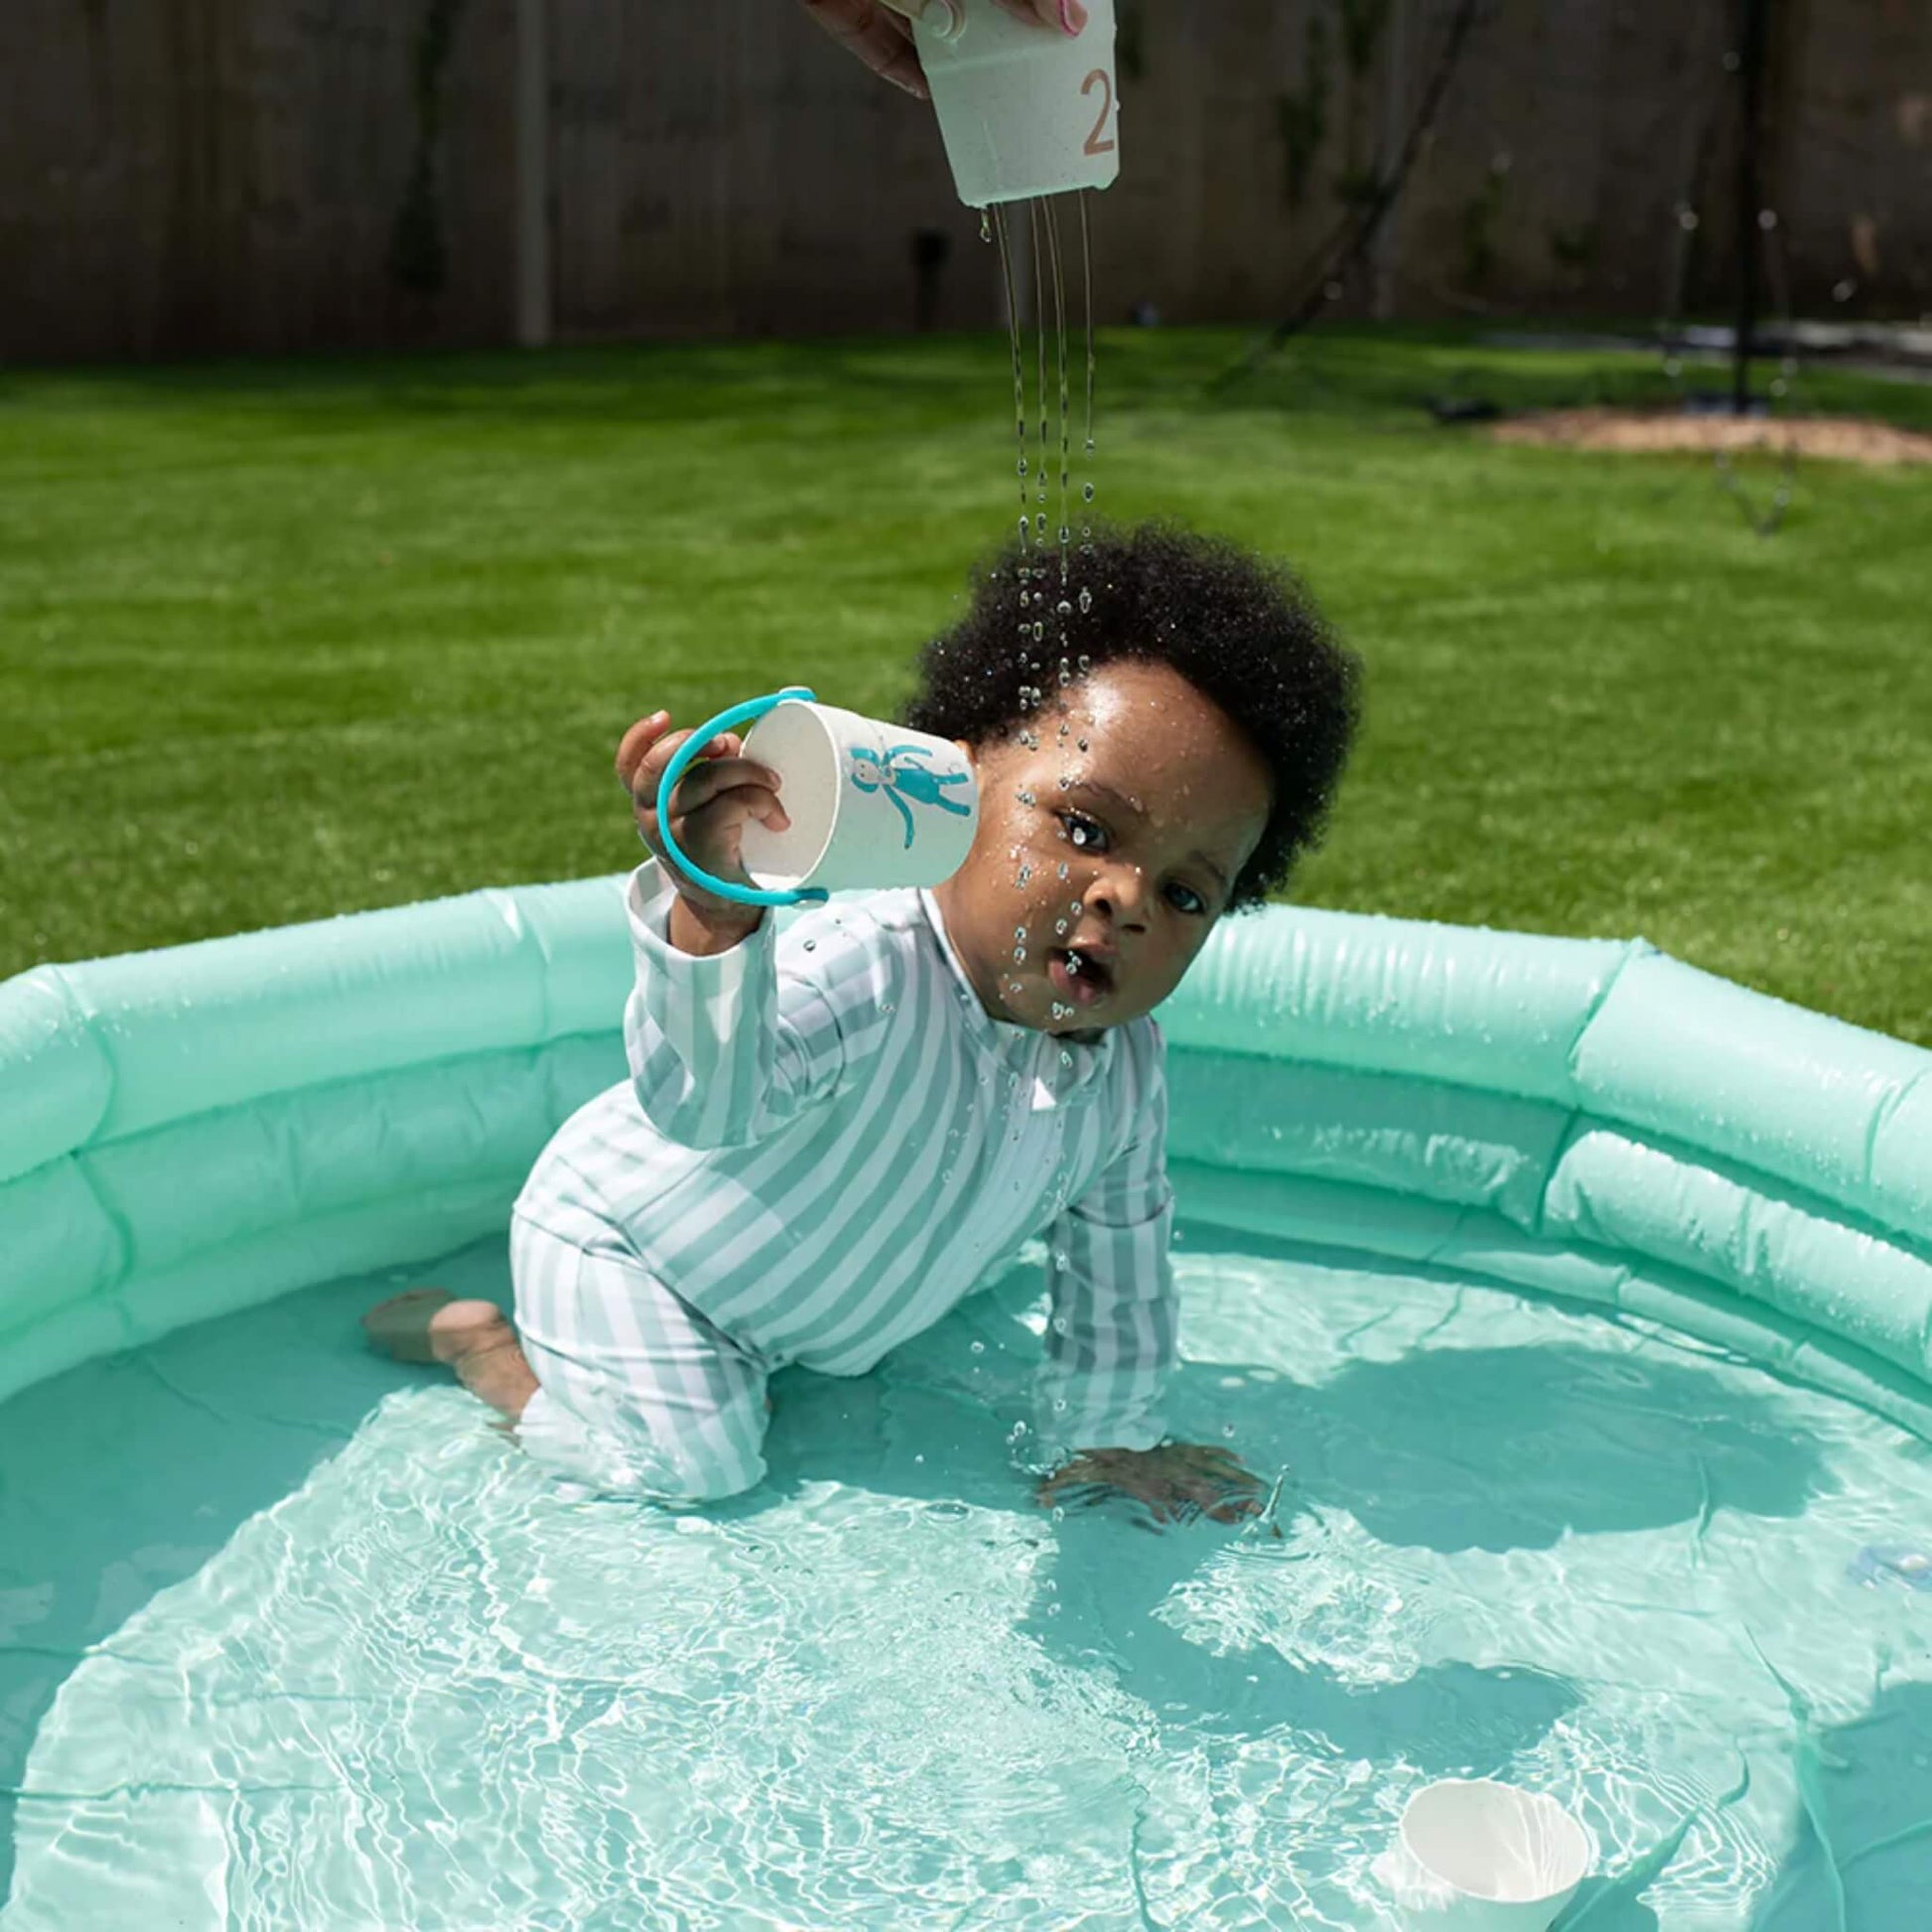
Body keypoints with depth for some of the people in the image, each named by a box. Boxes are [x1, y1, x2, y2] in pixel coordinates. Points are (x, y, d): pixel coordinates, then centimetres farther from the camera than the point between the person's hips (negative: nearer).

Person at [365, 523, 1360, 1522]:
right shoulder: (865, 971, -41)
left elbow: (1115, 1261, -2)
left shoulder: (1124, 1070, -18)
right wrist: (714, 915, -79)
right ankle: (481, 1341, 9)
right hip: (621, 1241, -7)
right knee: (690, 1473, -12)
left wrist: (1102, 1435, 7)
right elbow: (708, 1098, -60)